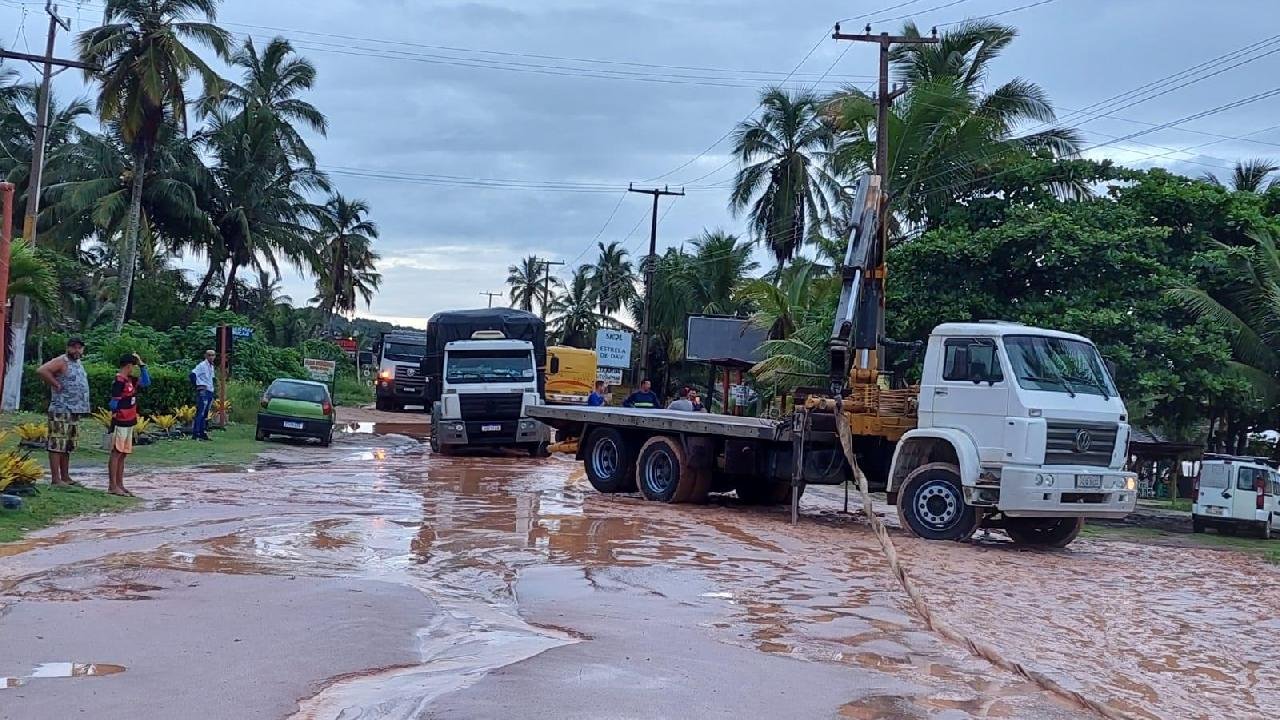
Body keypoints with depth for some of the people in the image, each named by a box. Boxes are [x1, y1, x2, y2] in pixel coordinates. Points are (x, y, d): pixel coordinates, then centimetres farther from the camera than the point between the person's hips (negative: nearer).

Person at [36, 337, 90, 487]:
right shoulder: (61, 361, -9)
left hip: (76, 411, 9)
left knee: (68, 446, 13)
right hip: (61, 411, -9)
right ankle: (55, 479, -9)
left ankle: (65, 477, 19)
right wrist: (56, 384, -16)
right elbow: (42, 371, -24)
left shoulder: (78, 363, 17)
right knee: (57, 444, -8)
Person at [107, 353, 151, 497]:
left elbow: (146, 382, 18)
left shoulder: (130, 380, 12)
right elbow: (114, 403, -18)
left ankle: (120, 485, 15)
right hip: (120, 423, -9)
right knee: (116, 453, -5)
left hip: (129, 423, 9)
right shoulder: (119, 381, -14)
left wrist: (141, 363, 13)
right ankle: (112, 486, -2)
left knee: (123, 454, 10)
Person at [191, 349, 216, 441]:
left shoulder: (212, 367, 17)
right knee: (200, 413, -11)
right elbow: (193, 374, -20)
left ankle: (202, 433, 15)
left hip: (210, 392, 9)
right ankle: (195, 433, -12)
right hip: (203, 391, -9)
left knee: (205, 414, 11)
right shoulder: (202, 365, -8)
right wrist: (198, 385, -16)